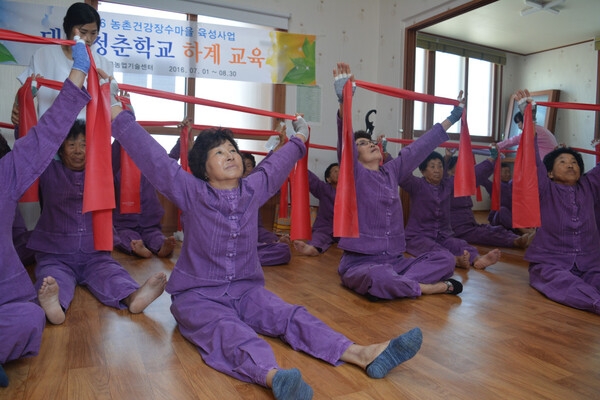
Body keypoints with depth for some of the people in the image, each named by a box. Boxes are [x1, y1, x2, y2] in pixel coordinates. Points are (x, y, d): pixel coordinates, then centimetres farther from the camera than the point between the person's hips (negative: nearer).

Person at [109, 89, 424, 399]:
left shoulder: (253, 190, 4)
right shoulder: (191, 193, -7)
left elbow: (275, 166, 22)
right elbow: (152, 156, -8)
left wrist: (298, 140, 37)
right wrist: (119, 115, -5)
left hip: (245, 290, 4)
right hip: (197, 295, -4)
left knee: (291, 316, -19)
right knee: (227, 331, -35)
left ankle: (362, 354, -35)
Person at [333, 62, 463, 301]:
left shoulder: (391, 172, 10)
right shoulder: (354, 175, -6)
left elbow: (421, 147, 15)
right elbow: (345, 142, -24)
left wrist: (452, 118, 20)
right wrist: (344, 101, -38)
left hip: (394, 260, 6)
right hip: (360, 262, -6)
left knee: (445, 259, -8)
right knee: (380, 279, -38)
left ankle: (385, 286, -17)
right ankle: (429, 287, -10)